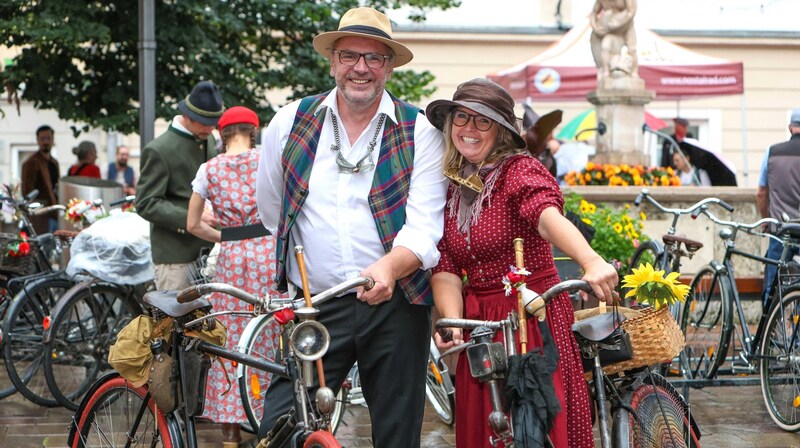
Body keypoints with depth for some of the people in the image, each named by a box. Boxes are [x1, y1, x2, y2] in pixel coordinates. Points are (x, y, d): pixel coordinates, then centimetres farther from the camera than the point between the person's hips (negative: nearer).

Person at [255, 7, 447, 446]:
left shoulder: (419, 133, 0)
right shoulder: (289, 123, 6)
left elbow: (425, 225, -11)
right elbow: (271, 210, 21)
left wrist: (389, 267, -29)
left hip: (395, 306, -1)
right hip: (315, 307, 1)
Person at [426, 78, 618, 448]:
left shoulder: (518, 171, -10)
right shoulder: (447, 187, 6)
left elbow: (548, 215, -31)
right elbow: (444, 269, 0)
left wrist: (592, 262, -49)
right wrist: (452, 322, -19)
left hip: (535, 320, -5)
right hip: (479, 324, 5)